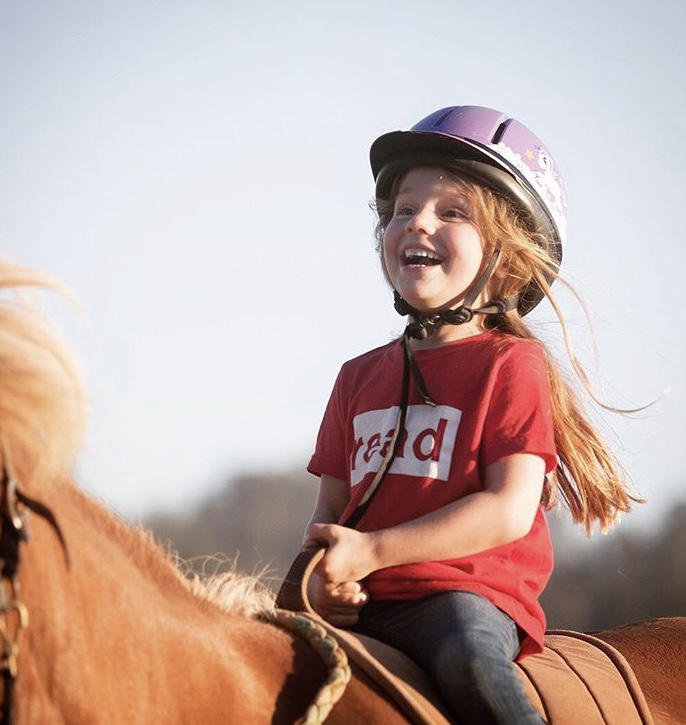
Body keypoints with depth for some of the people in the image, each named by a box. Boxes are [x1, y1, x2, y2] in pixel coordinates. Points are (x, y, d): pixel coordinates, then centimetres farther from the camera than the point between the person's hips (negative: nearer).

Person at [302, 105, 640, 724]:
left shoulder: (512, 364, 0)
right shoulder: (360, 376, 19)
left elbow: (510, 510, -11)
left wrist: (371, 551, -15)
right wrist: (324, 573, -5)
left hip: (470, 593, -6)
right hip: (359, 605, 6)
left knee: (469, 658, -36)